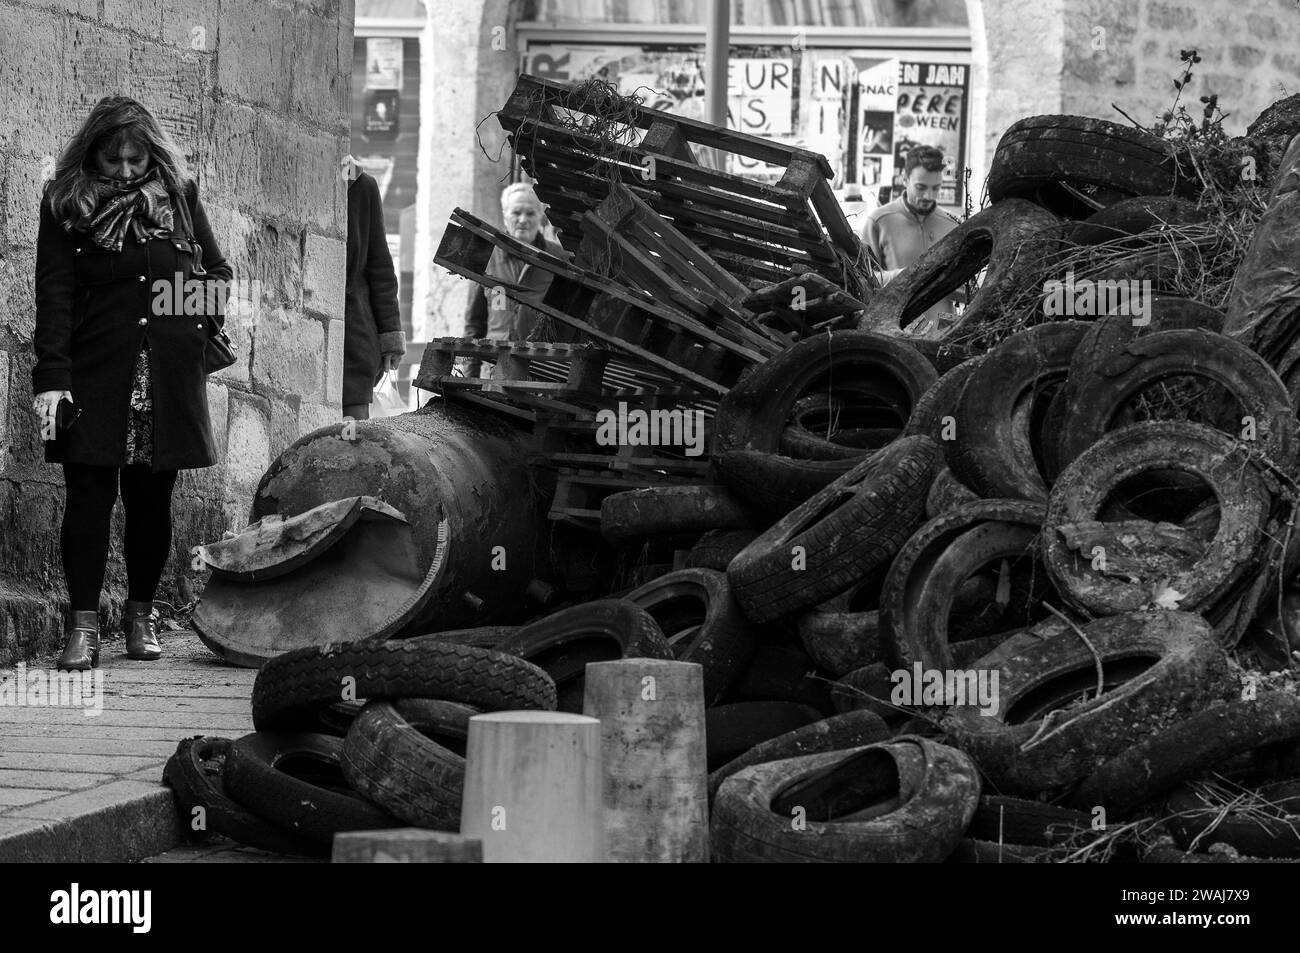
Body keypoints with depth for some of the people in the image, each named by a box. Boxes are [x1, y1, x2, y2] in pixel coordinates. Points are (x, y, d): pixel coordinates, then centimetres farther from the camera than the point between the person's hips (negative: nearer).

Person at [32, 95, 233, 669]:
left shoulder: (178, 194, 9)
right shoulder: (66, 202, 1)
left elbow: (217, 269, 22)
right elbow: (54, 293, -6)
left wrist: (213, 314, 4)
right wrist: (50, 376, -14)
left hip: (168, 377, 2)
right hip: (95, 374, -2)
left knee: (152, 497, 5)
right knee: (88, 494, -5)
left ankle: (141, 614, 19)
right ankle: (83, 625, -1)